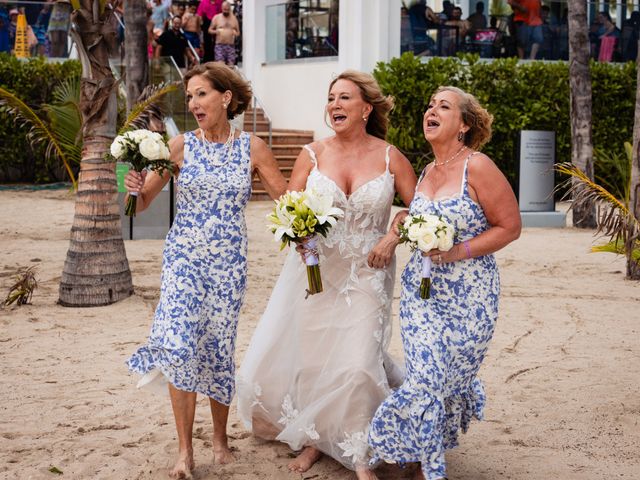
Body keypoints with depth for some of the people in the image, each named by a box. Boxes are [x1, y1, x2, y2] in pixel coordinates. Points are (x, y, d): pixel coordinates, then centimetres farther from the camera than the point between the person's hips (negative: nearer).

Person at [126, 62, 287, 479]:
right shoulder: (181, 146, -1)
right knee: (178, 346, -12)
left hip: (228, 263, 0)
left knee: (218, 350, 6)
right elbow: (141, 204, 0)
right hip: (183, 259, 0)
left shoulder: (252, 148, 0)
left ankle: (220, 438, 28)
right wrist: (136, 188, -21)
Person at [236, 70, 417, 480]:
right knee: (304, 356, 4)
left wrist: (392, 238, -13)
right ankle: (313, 437, 29)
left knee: (356, 365, -10)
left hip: (367, 275, -2)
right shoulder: (312, 155, 0)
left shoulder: (390, 158, -2)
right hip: (315, 272, 2)